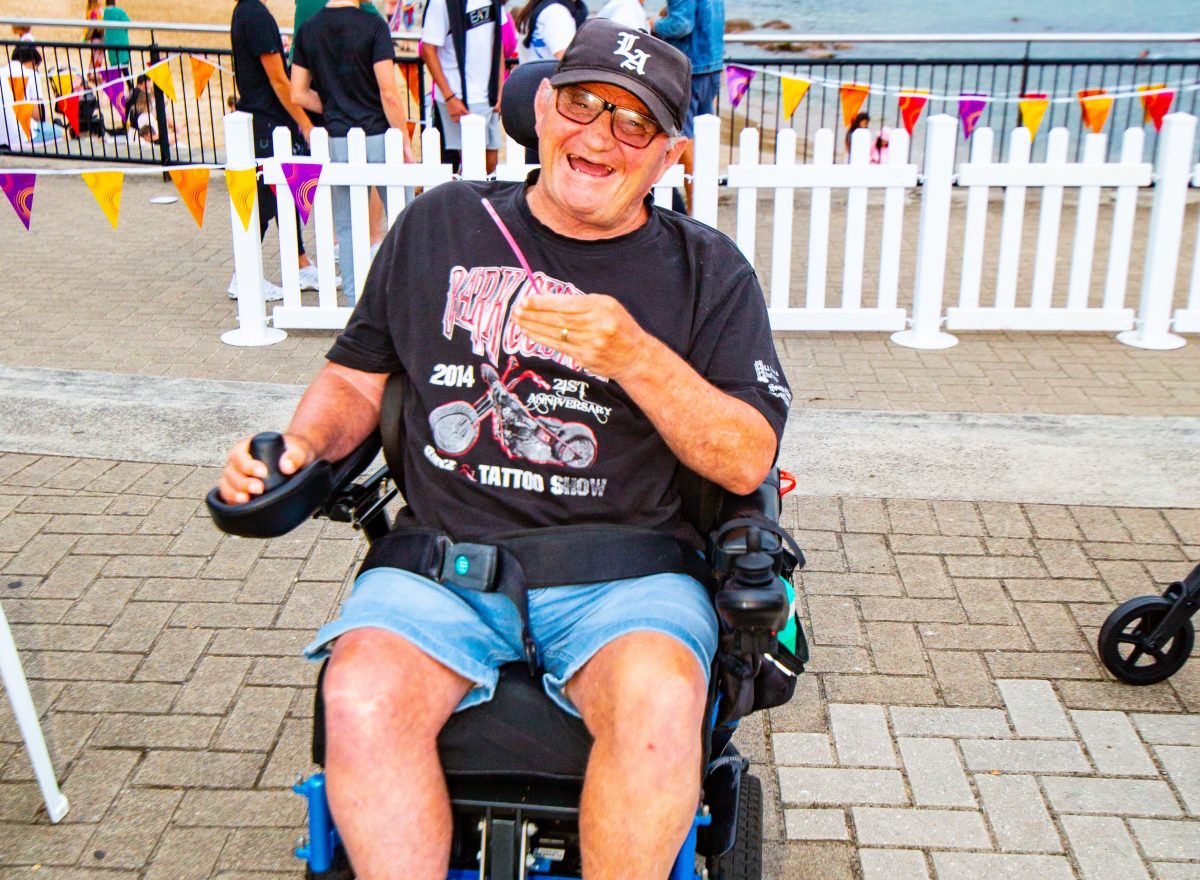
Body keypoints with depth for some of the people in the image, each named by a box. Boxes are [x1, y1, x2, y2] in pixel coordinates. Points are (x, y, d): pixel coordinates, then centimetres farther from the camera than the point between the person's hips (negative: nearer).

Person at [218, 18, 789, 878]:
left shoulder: (707, 270, 6)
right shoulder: (440, 223, 12)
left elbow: (748, 462, -1)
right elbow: (357, 378, 19)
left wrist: (639, 359, -15)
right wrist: (303, 443, -2)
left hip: (623, 574, -1)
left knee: (659, 702, -31)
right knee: (362, 697, -27)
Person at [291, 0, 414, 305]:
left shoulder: (308, 29, 4)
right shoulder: (373, 24, -10)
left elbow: (299, 94, 4)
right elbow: (389, 93, -15)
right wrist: (405, 141, -7)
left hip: (337, 140, 4)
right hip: (378, 136, -4)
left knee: (346, 227, 11)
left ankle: (355, 301, 14)